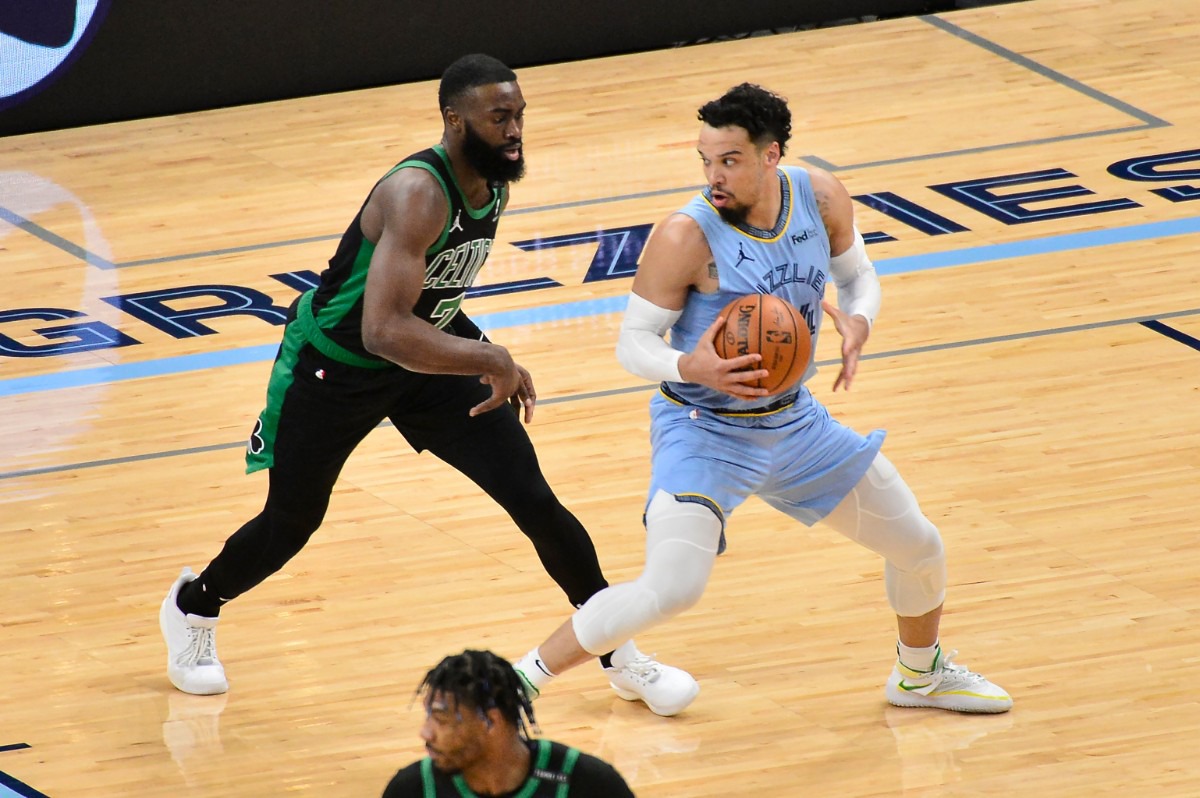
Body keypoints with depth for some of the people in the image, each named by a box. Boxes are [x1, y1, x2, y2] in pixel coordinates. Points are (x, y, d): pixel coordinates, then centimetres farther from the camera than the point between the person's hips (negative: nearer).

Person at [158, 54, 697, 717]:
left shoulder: (495, 183, -9)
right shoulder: (418, 195, -36)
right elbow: (384, 331, -46)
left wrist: (481, 355, 19)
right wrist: (489, 360, -47)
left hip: (430, 350, 6)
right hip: (334, 364, -6)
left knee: (532, 499, -5)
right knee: (293, 520, 14)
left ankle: (622, 659, 7)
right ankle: (194, 606, 45)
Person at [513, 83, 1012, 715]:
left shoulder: (821, 198, -10)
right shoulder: (686, 236, -25)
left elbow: (858, 276, 8)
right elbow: (632, 342, -17)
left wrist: (859, 321, -16)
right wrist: (689, 367, -39)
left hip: (793, 420, 6)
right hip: (704, 431, -6)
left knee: (919, 547, 15)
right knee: (670, 590, -26)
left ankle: (920, 674, 44)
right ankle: (521, 680, -9)